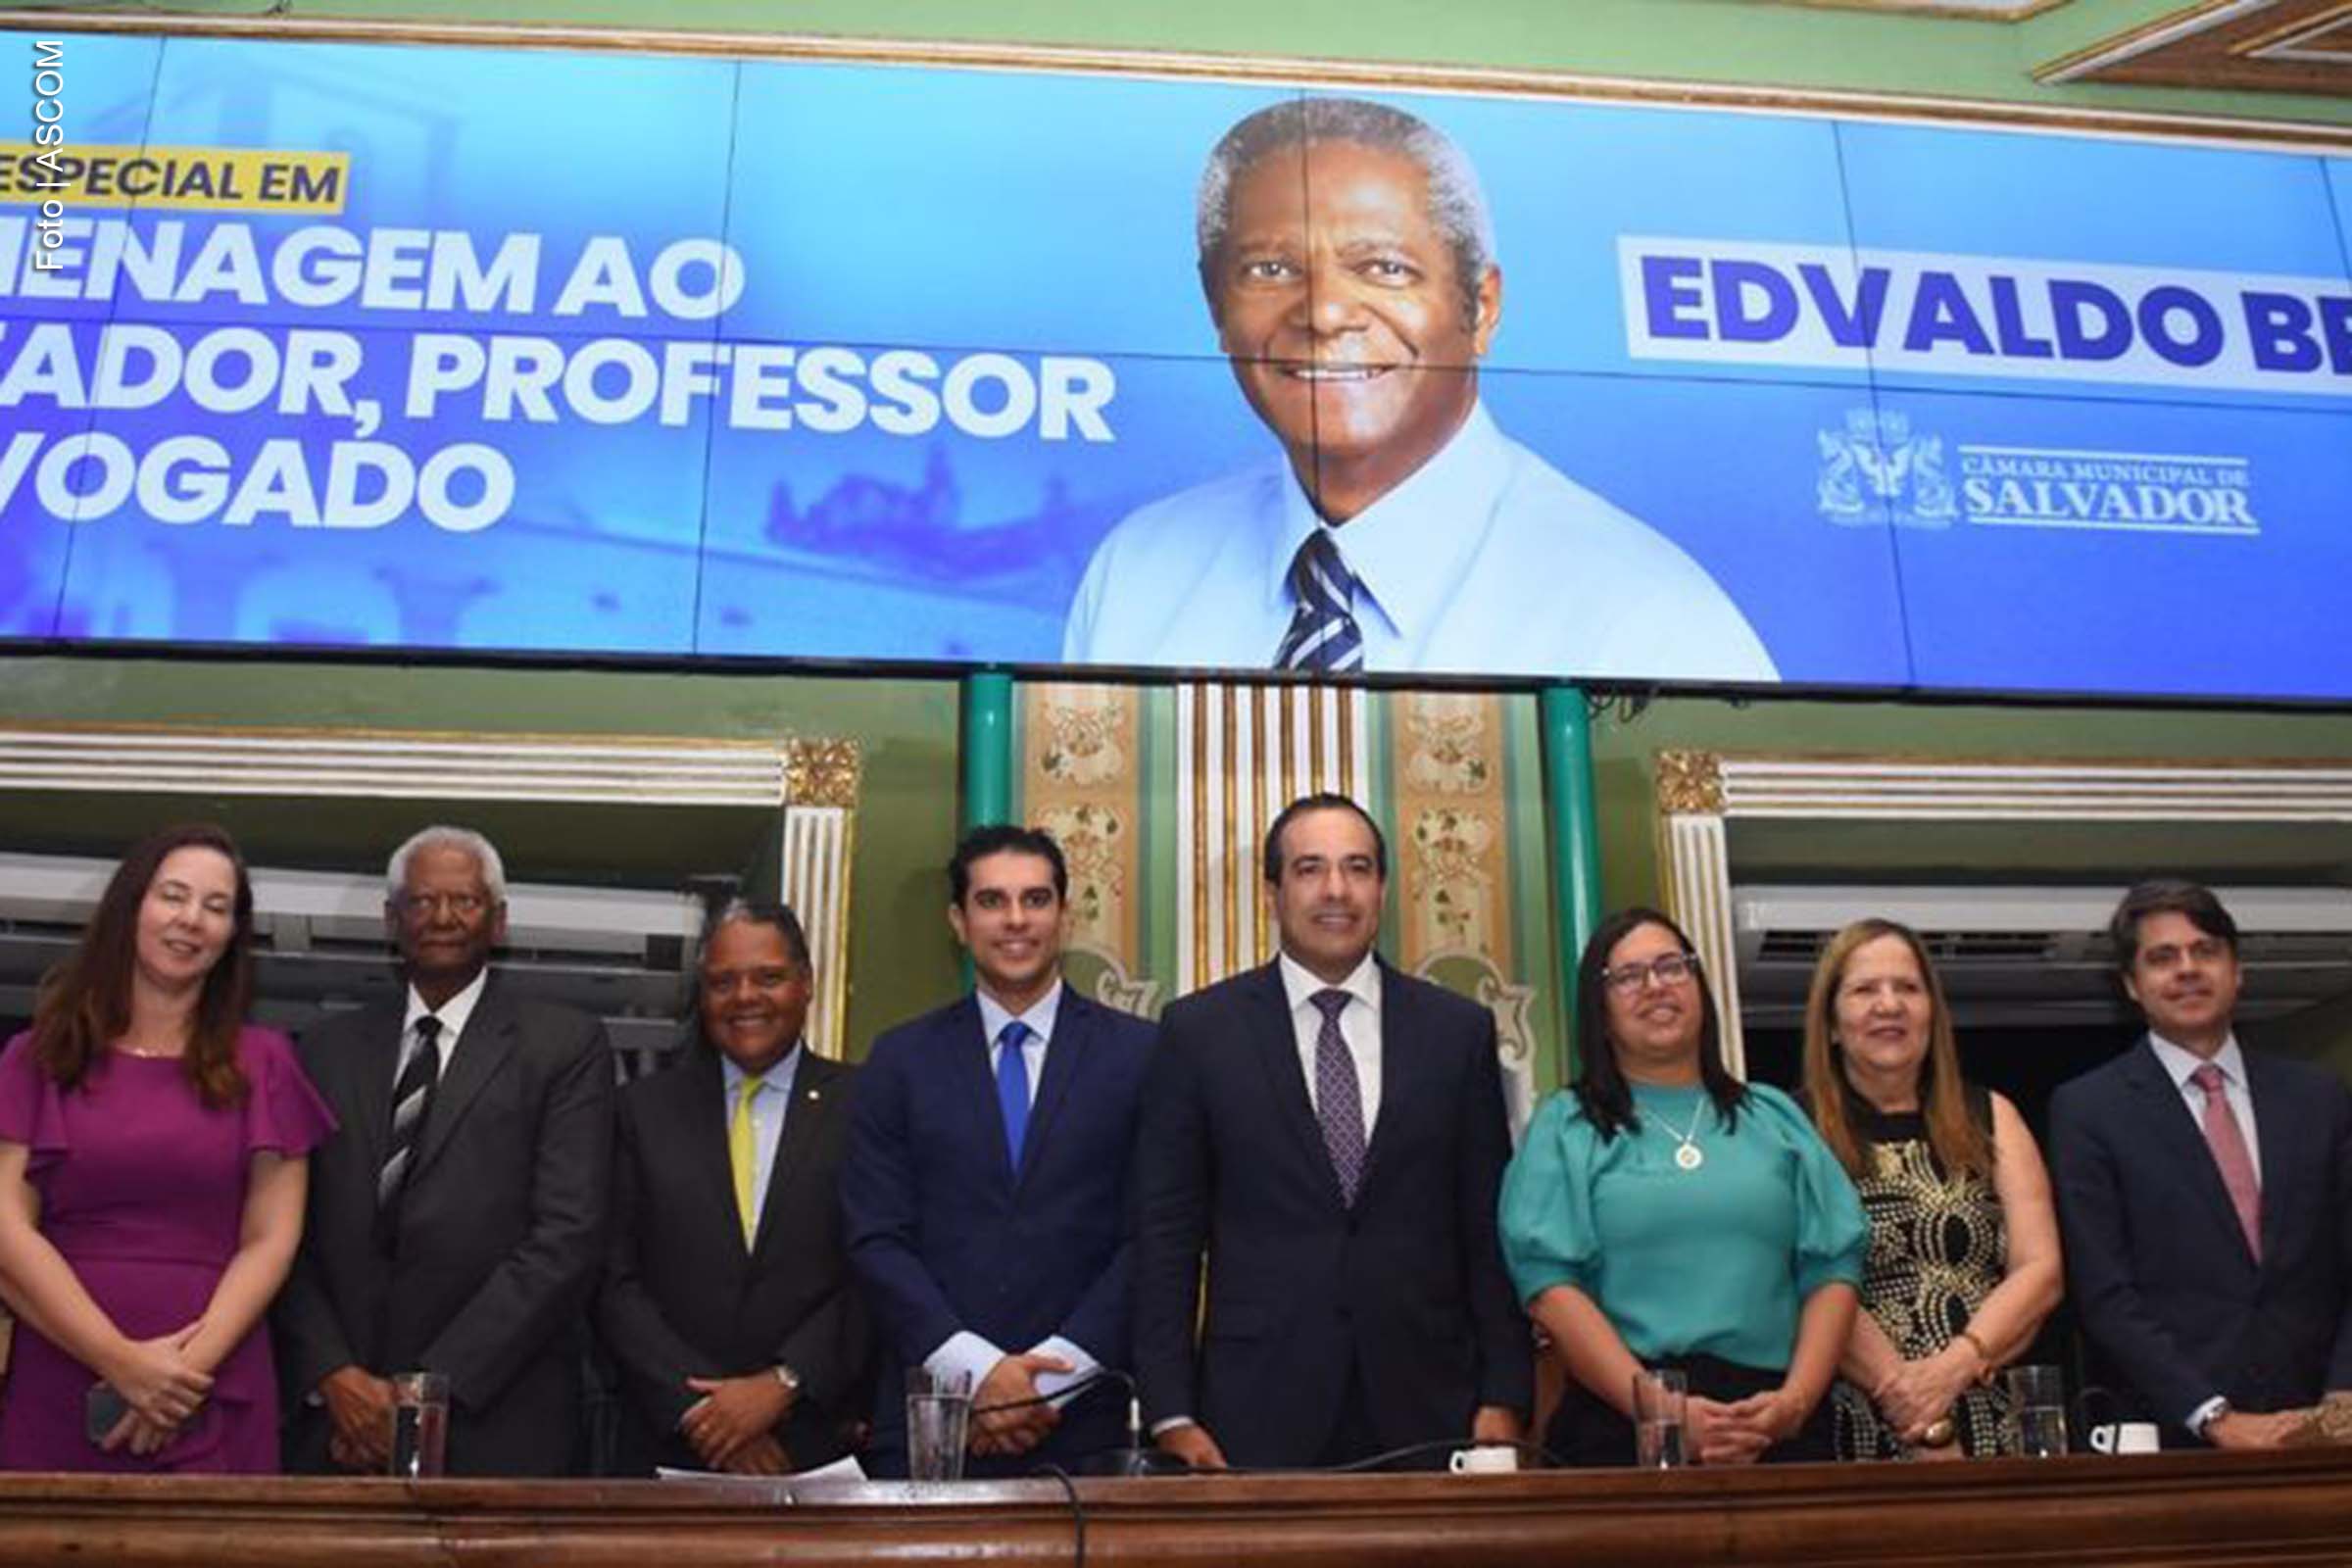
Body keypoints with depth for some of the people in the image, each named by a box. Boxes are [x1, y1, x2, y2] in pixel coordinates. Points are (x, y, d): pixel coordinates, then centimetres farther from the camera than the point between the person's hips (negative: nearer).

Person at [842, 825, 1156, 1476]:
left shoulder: (1140, 1053, 2)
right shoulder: (900, 1058, 7)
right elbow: (877, 1239, 1)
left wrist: (1054, 1375, -9)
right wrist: (976, 1371, -9)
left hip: (1085, 1422, -1)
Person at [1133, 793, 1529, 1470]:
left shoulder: (1459, 1029, 5)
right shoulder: (1199, 1029, 1)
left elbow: (1489, 1231, 7)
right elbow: (1166, 1233, 1)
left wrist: (1503, 1400, 0)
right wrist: (1172, 1415, -4)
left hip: (1426, 1410, 2)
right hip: (1258, 1413, -1)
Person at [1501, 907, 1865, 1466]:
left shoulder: (1773, 1117, 14)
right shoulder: (1565, 1127, 5)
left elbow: (1832, 1269, 7)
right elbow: (1551, 1284, -6)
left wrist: (1796, 1400, -8)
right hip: (1620, 1425, -2)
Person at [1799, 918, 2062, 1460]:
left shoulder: (1990, 1118, 12)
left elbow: (2041, 1270, 4)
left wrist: (1951, 1369, -11)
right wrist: (1929, 1431, -12)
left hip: (1998, 1421, 3)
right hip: (1866, 1432, -3)